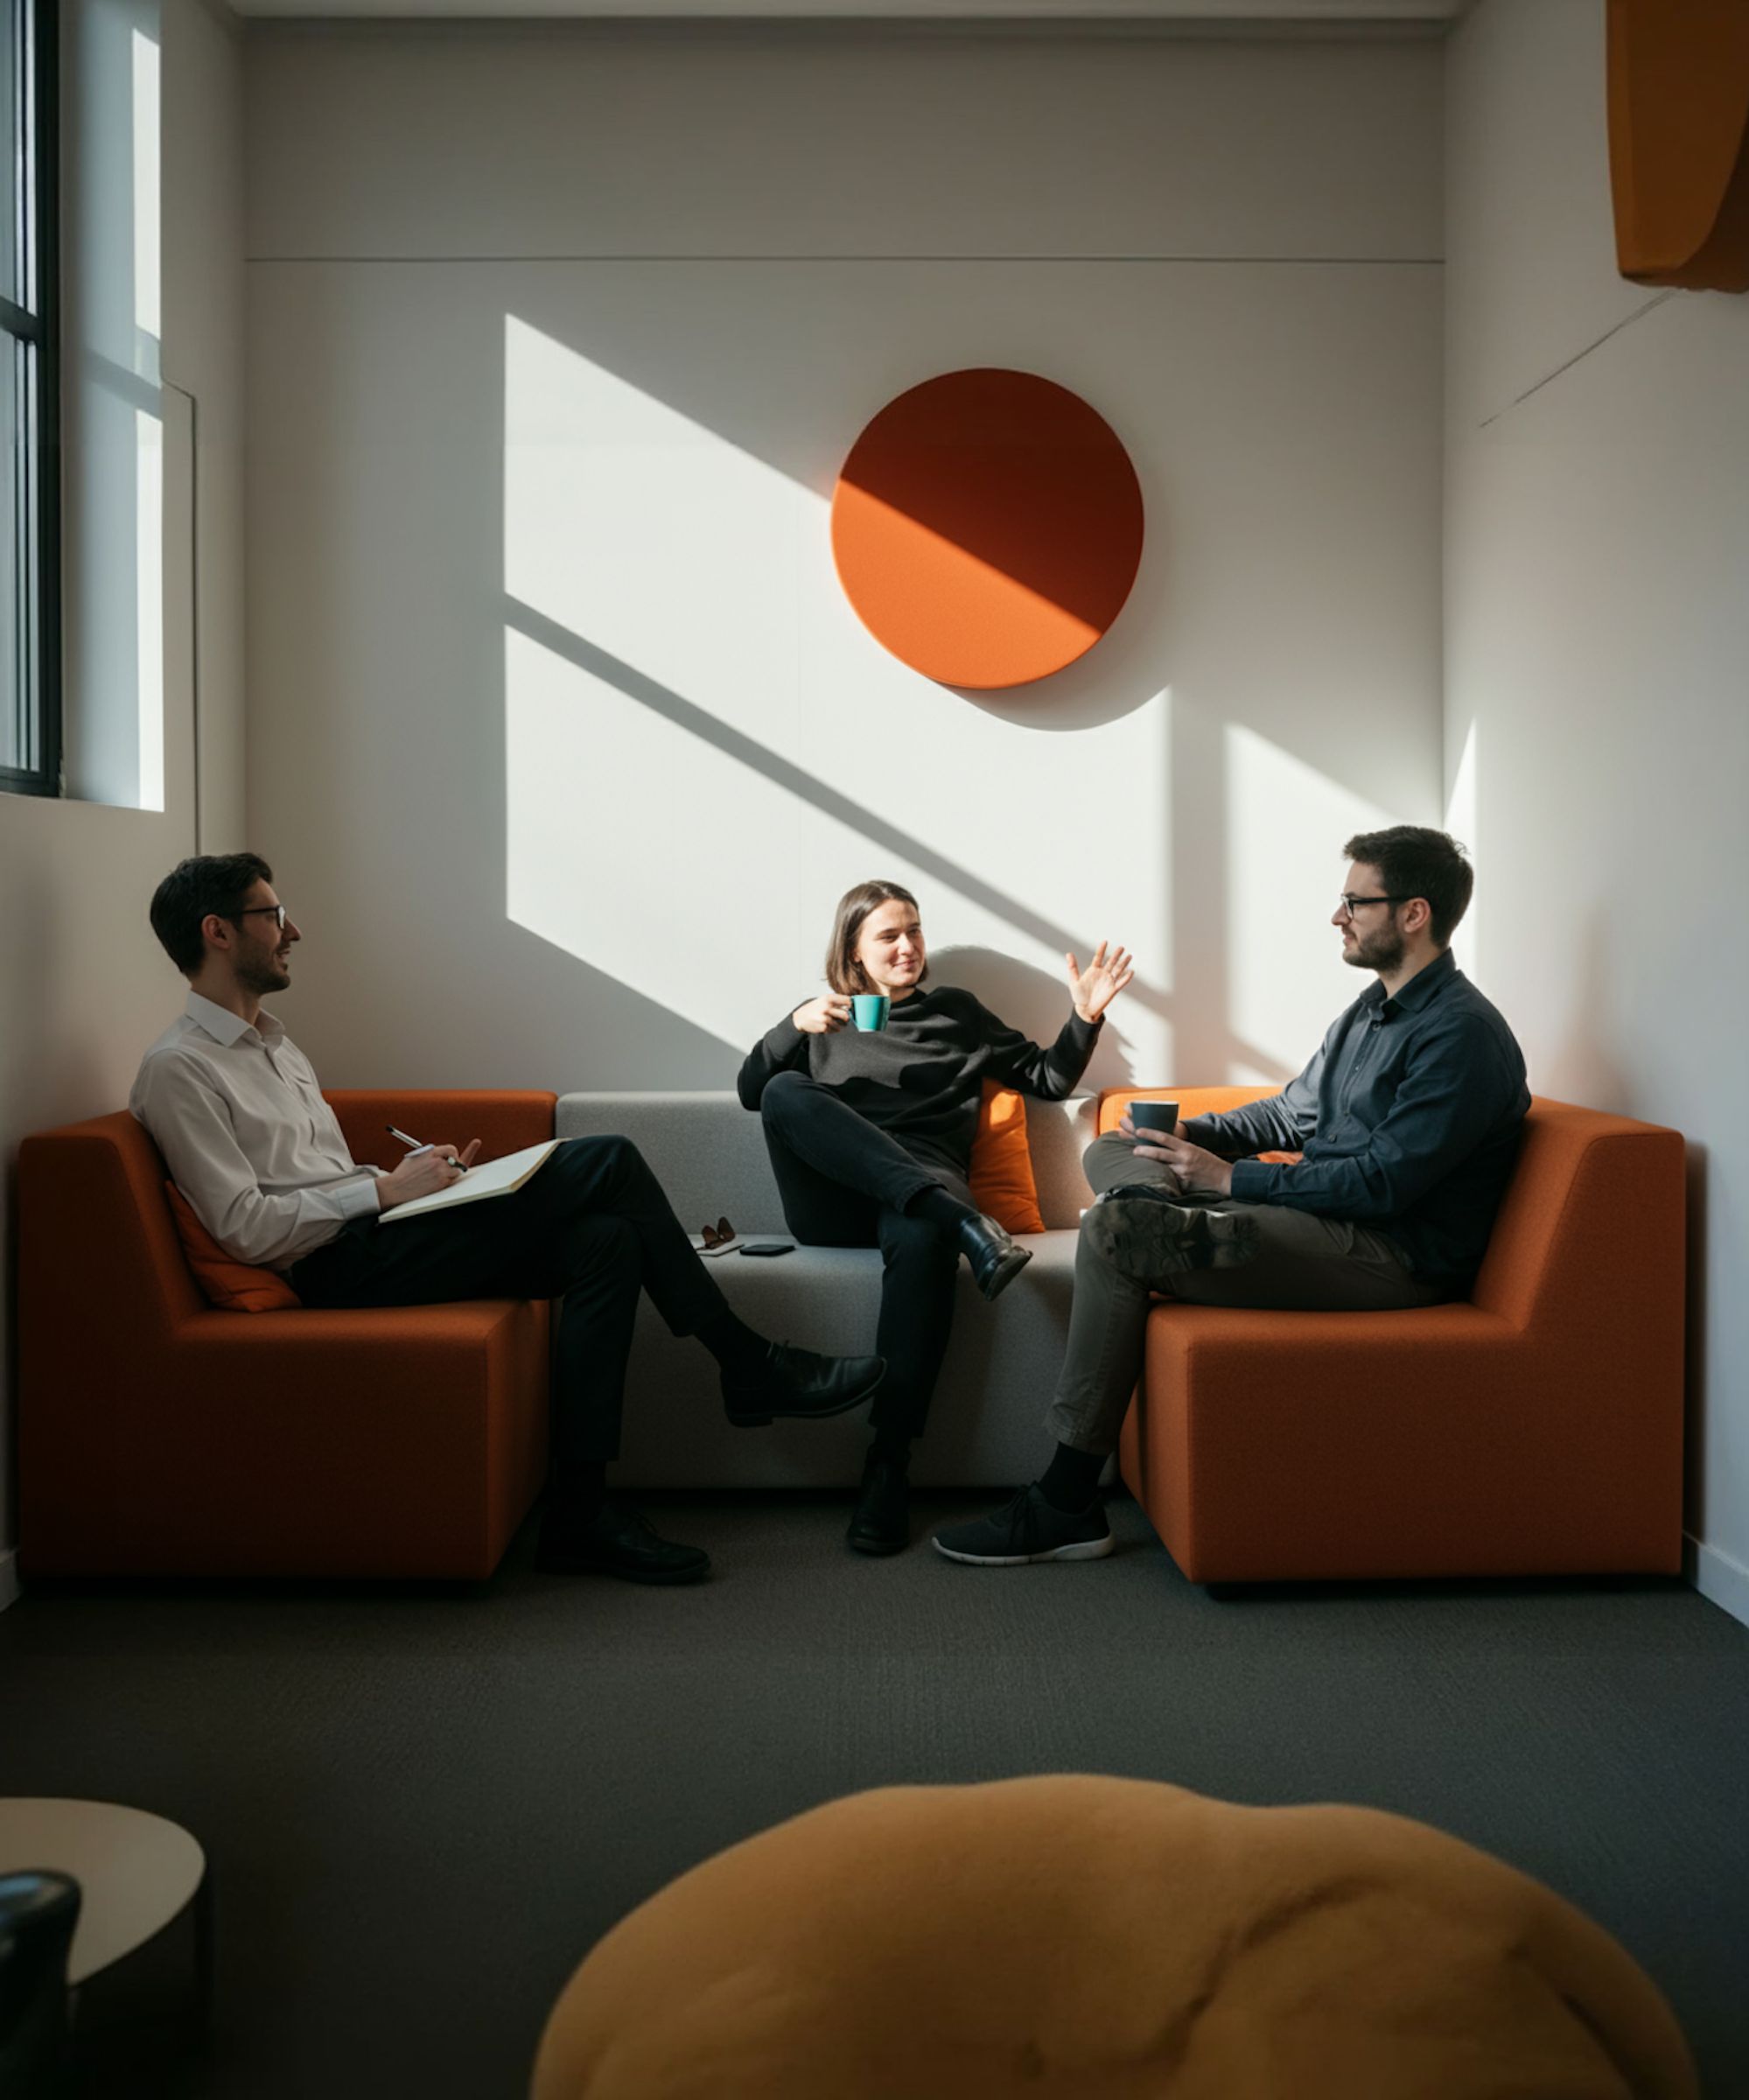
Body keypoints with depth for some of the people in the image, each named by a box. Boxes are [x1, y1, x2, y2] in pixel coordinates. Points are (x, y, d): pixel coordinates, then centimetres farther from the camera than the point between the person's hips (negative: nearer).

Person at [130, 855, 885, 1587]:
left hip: (374, 1235, 9)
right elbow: (244, 1228, -15)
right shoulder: (178, 1068, -7)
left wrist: (415, 1175, 5)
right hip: (338, 1269, -9)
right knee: (608, 1161, -17)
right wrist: (385, 1189, -13)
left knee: (605, 1241, -13)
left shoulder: (271, 1042, 24)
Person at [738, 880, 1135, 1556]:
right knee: (787, 1090, -31)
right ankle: (963, 1223, -42)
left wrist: (1086, 1018, 6)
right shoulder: (826, 1018, 25)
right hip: (832, 1202, 1)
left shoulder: (957, 1011, 26)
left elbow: (1048, 1079, 24)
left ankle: (888, 1469, -41)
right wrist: (794, 1028, -4)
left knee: (923, 1241, -40)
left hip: (921, 1188, -1)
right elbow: (751, 1090, 14)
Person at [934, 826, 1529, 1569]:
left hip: (1396, 1257, -10)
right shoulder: (1374, 1008, 17)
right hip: (1331, 1216, 10)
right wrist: (1189, 1134, 7)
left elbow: (1382, 1182, -22)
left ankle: (1066, 1504, -21)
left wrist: (1232, 1178, -17)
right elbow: (1292, 1113, 24)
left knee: (1113, 1229, -25)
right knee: (1110, 1154, 10)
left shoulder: (1461, 1036, -15)